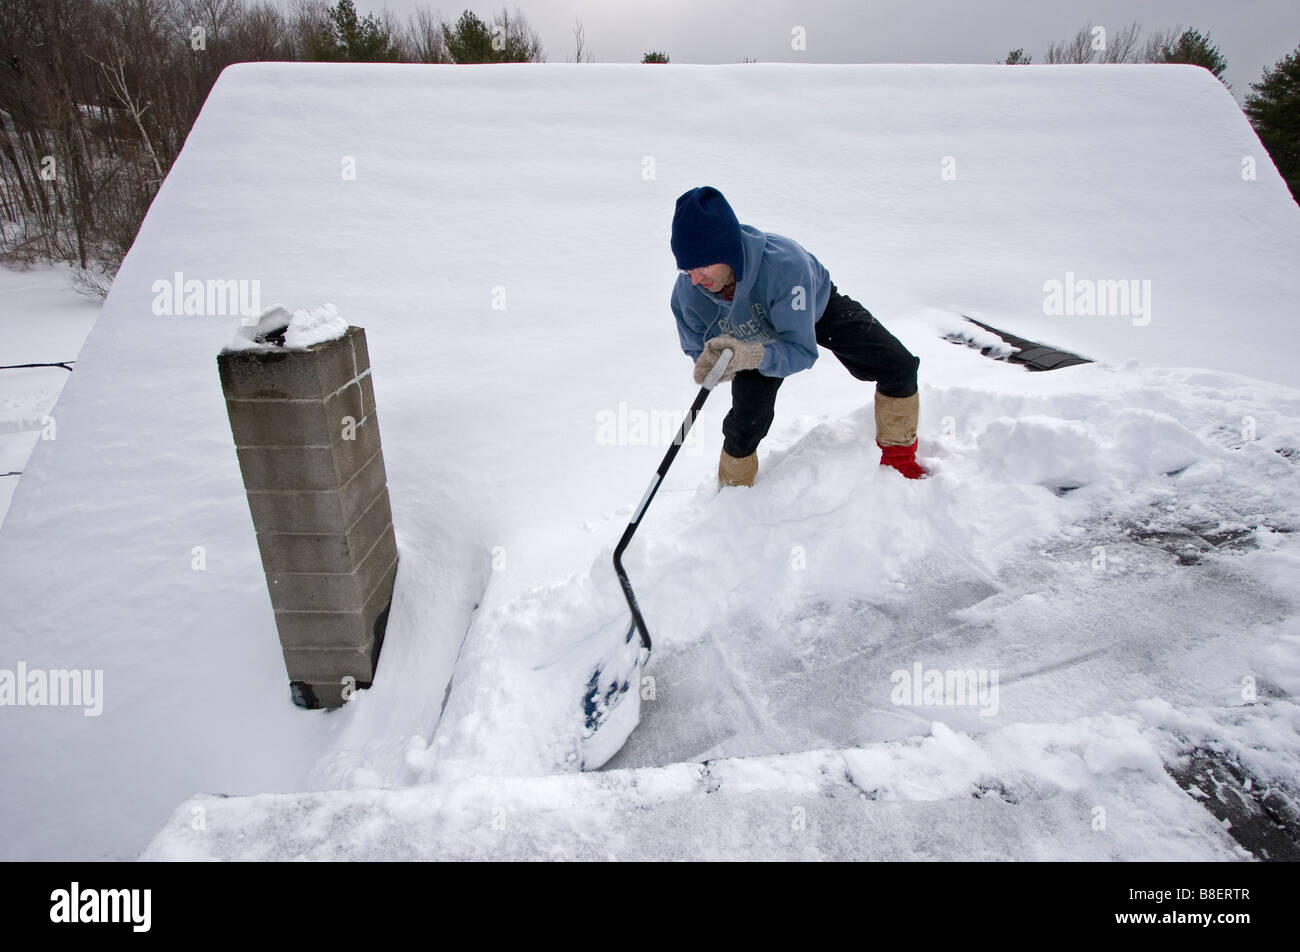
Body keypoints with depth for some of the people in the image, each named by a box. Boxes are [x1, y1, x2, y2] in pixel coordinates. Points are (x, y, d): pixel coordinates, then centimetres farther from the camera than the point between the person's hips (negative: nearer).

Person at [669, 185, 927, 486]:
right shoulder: (687, 293, -34)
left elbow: (802, 351, -42)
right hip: (760, 337, 1)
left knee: (899, 368, -10)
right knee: (746, 422, -9)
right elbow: (696, 349, -15)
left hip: (818, 307, -1)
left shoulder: (784, 262, -46)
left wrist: (748, 356, -61)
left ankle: (899, 457, 16)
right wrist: (713, 361, -40)